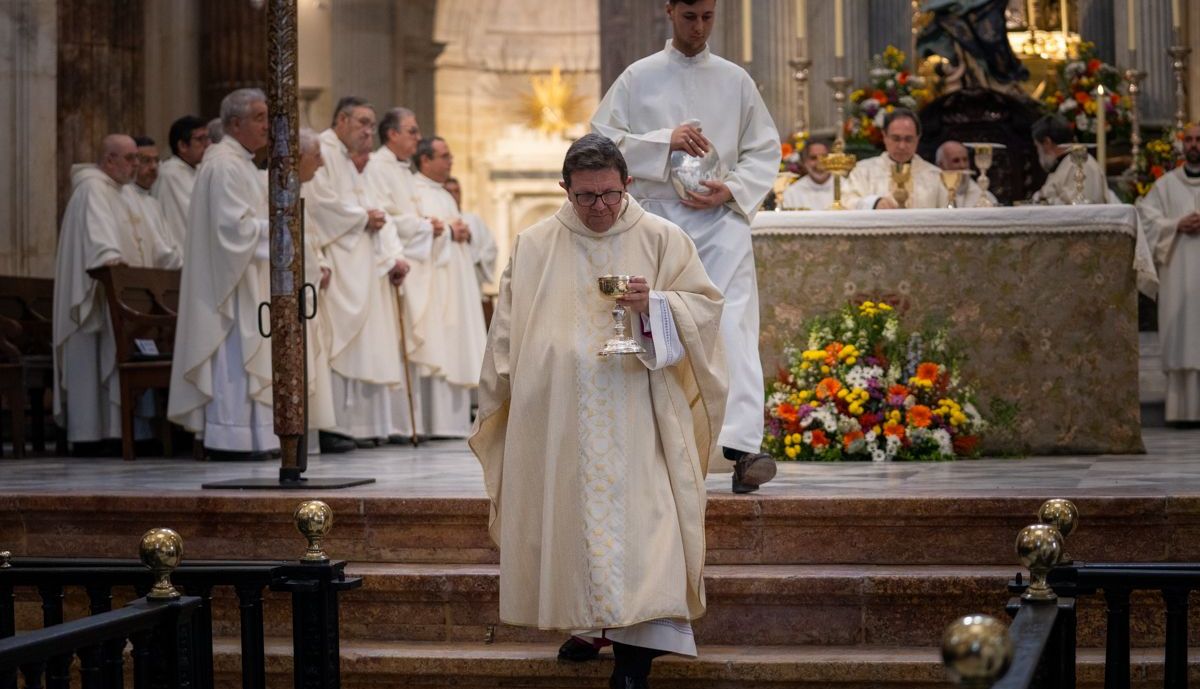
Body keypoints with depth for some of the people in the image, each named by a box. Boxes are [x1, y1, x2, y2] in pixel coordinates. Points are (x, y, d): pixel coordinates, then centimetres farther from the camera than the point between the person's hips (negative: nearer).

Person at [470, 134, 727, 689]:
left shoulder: (661, 239, 5)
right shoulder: (534, 247, 11)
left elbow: (705, 305, 4)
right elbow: (508, 331, 15)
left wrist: (654, 304, -15)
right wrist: (498, 402, 12)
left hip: (635, 414, -2)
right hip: (556, 413, 3)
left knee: (635, 518, -12)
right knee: (571, 514, 2)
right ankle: (588, 620, 18)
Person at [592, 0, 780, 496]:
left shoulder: (735, 80, 12)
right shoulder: (639, 78, 9)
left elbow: (765, 151, 12)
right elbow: (602, 138, 2)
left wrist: (731, 190, -6)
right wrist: (664, 141, -11)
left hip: (721, 218, 0)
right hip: (658, 216, 0)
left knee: (734, 326, -16)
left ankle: (742, 445, -26)